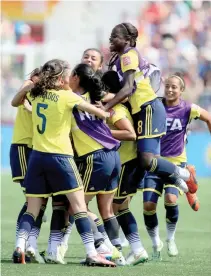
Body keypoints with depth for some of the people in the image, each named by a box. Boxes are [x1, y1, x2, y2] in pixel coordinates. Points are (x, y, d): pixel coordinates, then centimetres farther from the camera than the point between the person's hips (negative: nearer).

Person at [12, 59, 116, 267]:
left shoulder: (36, 95, 7)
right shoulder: (66, 97, -7)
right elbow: (97, 112, 0)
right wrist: (106, 114, 21)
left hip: (37, 156, 5)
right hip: (59, 156, -5)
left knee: (32, 208, 11)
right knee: (79, 205, -3)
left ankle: (20, 246, -7)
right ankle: (91, 254, -9)